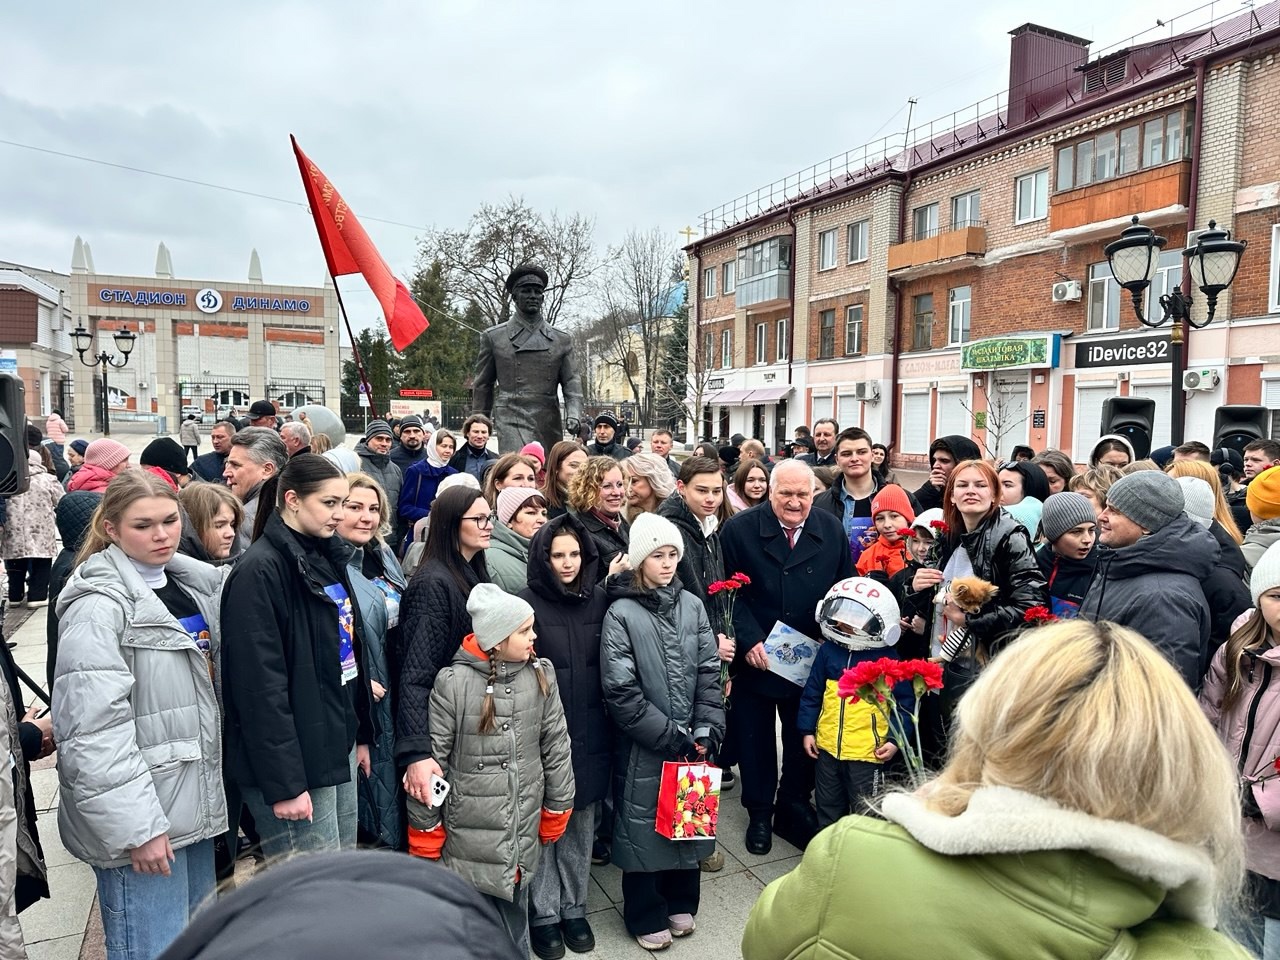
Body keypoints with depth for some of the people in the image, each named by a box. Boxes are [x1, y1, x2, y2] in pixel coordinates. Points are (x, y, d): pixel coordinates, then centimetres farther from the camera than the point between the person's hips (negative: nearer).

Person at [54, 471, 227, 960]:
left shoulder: (193, 585, 7)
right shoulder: (98, 605, -17)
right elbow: (95, 731, -21)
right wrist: (136, 825, -21)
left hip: (194, 801, 8)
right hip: (141, 813, -8)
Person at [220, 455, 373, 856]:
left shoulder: (327, 558, 10)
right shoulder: (259, 571, -17)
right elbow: (260, 684, -20)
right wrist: (282, 783, -20)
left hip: (339, 747, 9)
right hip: (297, 761, -8)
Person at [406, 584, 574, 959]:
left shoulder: (541, 675, -5)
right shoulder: (453, 682, -16)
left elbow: (557, 747, 5)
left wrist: (556, 811, 10)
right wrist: (425, 834, -2)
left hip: (522, 830, 3)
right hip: (468, 833, -3)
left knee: (514, 918, 15)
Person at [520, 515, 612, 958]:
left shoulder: (599, 601, 2)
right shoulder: (526, 603, -10)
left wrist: (608, 727, 7)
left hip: (589, 735, 4)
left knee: (580, 825, 15)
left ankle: (574, 908, 33)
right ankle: (544, 914, 28)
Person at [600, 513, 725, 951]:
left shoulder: (692, 606, 1)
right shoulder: (621, 614, -12)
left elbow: (709, 673, 2)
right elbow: (621, 692, -15)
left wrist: (706, 731, -7)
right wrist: (670, 736, -15)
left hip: (691, 743, 4)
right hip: (645, 747, -4)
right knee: (645, 826, 9)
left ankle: (681, 902, 40)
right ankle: (647, 916, 30)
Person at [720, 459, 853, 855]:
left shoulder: (832, 530, 0)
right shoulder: (739, 529, -9)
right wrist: (749, 639, -18)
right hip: (755, 659, -2)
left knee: (805, 739, 15)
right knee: (755, 740, 12)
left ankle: (793, 808, 36)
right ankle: (759, 814, 31)